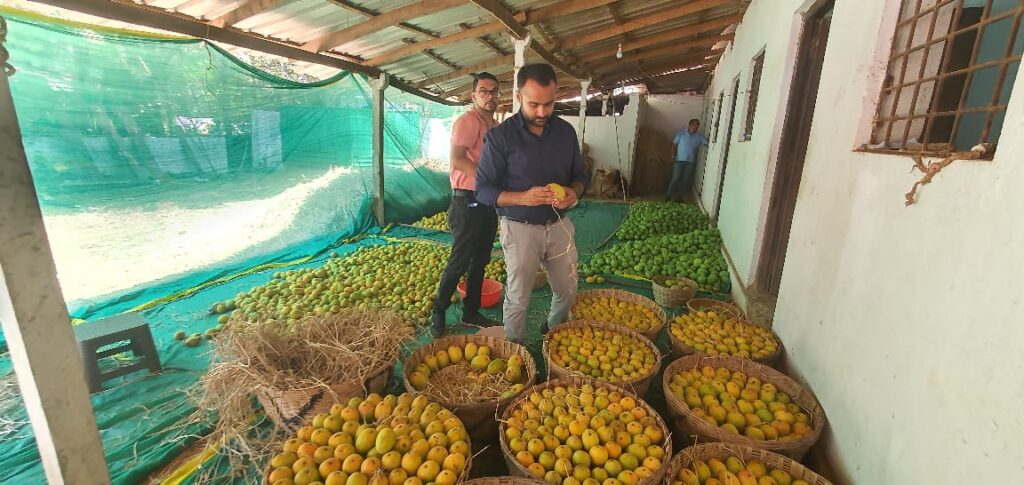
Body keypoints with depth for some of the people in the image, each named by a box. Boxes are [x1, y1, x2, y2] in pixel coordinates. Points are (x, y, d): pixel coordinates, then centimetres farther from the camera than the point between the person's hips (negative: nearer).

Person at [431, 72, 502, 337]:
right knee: (459, 262, -3)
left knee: (480, 261, 14)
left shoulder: (495, 126, 15)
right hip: (468, 201, -8)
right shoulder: (468, 120, -10)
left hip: (488, 202, 8)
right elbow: (457, 160, -23)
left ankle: (471, 311, 27)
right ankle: (438, 313, 14)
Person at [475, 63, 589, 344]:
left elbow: (579, 175, 11)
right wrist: (523, 198, -27)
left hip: (560, 225, 5)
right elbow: (483, 189, -11)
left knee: (568, 292, 18)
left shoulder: (566, 131, 1)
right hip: (520, 228, -4)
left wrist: (574, 191, -14)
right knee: (517, 299, 7)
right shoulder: (500, 137, -12)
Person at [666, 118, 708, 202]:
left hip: (691, 162, 3)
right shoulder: (681, 133, -2)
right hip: (679, 160, -3)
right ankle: (668, 195, 7)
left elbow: (708, 142, -1)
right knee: (676, 178, -5)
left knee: (686, 180, 6)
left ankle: (680, 197, 17)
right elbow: (674, 144, -2)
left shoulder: (700, 136, 4)